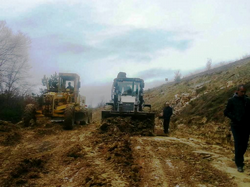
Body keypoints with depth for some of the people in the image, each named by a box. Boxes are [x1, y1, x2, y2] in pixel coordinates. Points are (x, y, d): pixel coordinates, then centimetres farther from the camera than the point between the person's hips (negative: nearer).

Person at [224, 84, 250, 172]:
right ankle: (239, 164, 2)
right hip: (236, 126, -4)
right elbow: (226, 112, -4)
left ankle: (238, 158, 34)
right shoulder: (232, 101, -4)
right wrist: (235, 119, -15)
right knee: (238, 145, -6)